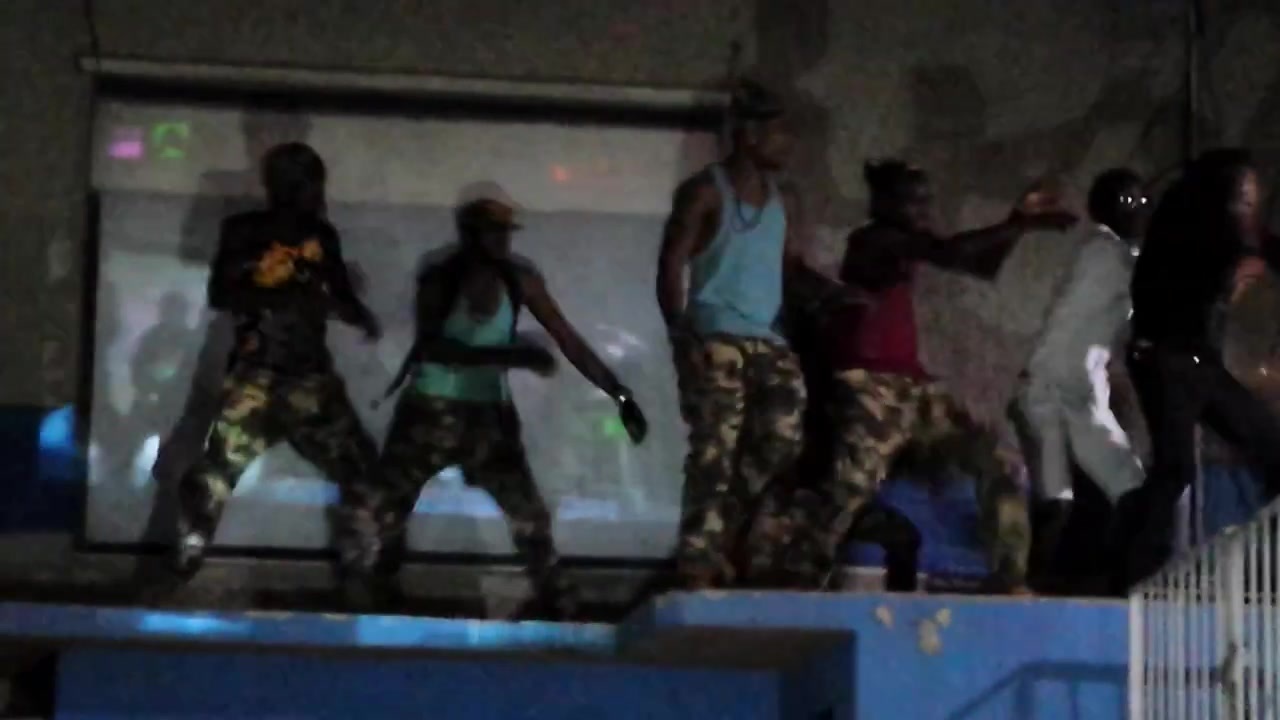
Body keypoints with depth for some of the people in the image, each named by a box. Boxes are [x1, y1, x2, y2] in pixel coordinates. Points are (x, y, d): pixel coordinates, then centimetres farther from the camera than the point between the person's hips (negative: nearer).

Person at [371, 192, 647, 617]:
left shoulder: (521, 281, -7)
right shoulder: (438, 279, -14)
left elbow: (568, 341, -4)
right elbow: (432, 348, -27)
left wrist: (619, 395, -12)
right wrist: (510, 357, -37)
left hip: (489, 413, 2)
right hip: (430, 410, -2)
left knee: (527, 510, -5)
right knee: (386, 503, 3)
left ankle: (555, 598, 4)